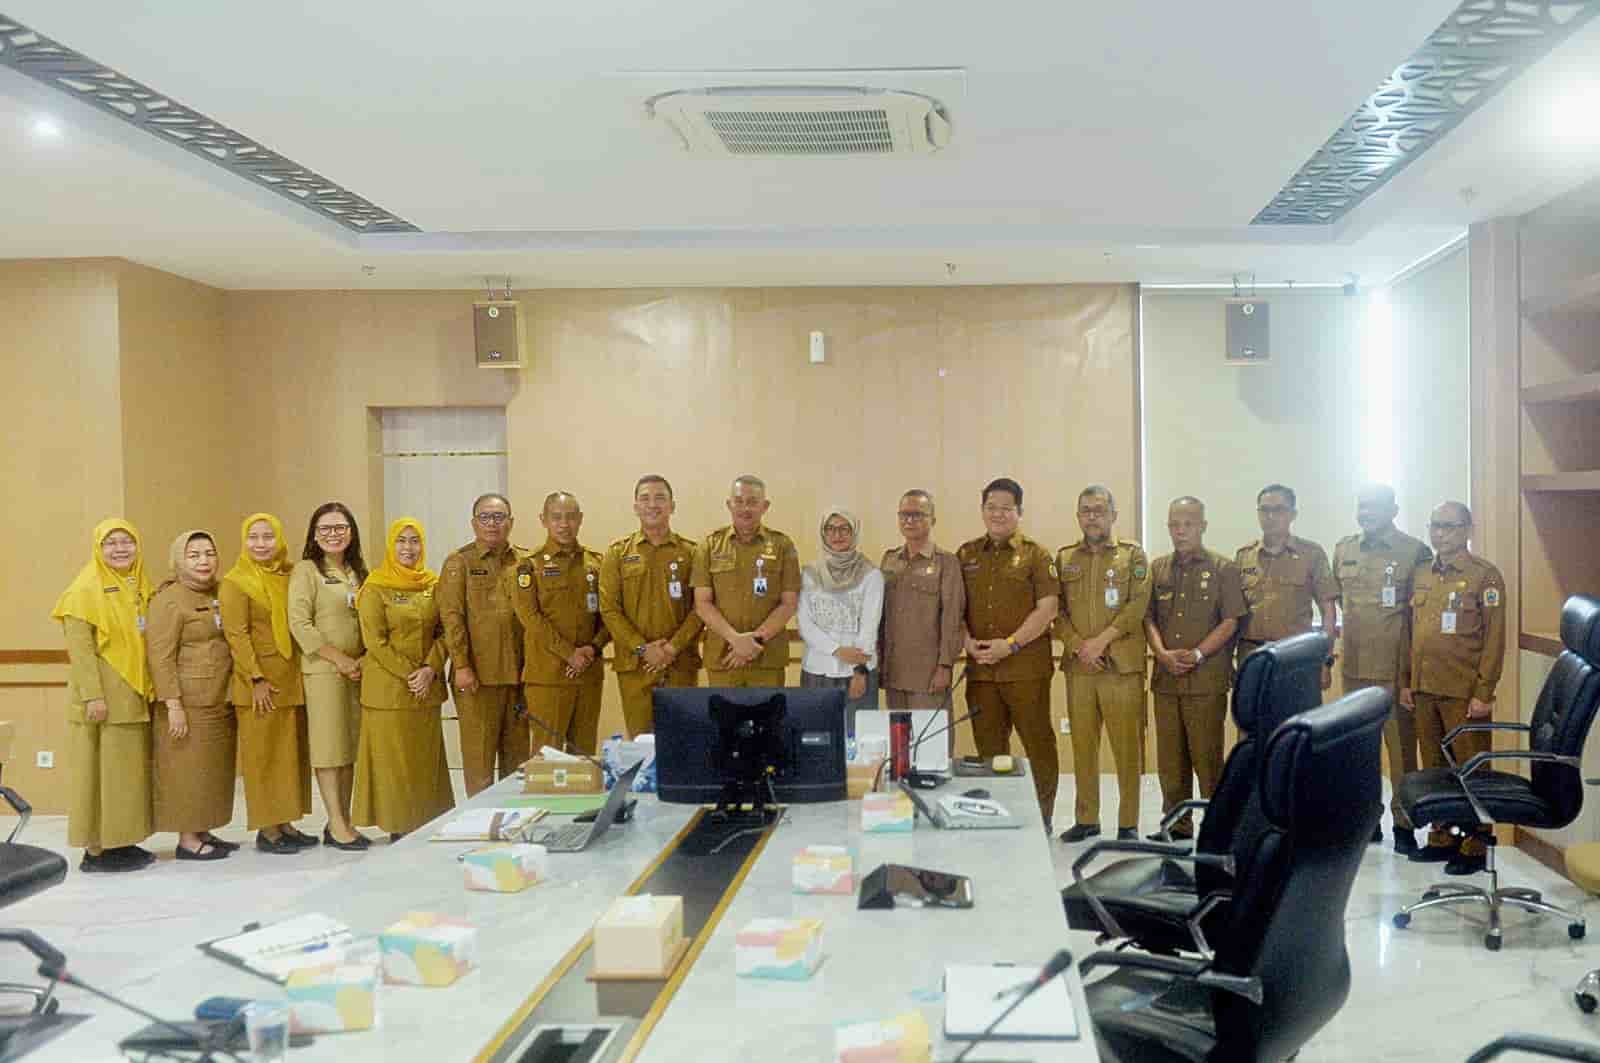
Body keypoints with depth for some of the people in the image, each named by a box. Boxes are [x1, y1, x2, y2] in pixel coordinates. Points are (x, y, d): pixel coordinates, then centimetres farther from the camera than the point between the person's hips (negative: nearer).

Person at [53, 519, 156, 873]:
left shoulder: (139, 586, 13)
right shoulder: (85, 589, -8)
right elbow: (79, 647, -15)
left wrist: (149, 689, 11)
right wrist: (93, 695, -20)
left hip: (134, 697, 7)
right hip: (101, 698, -7)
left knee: (129, 771, 9)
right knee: (100, 772, -3)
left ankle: (120, 842, 17)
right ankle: (95, 850, 2)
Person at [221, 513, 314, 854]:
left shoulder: (289, 577, 10)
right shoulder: (235, 583, -6)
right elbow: (237, 635, -11)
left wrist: (303, 673, 7)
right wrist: (257, 679, -17)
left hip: (292, 679, 6)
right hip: (260, 681, -6)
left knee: (292, 751, 9)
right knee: (263, 754, -1)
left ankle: (285, 822, 17)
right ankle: (267, 829, 5)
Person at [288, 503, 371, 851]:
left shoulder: (358, 570, 14)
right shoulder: (306, 570, -4)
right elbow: (299, 623, -12)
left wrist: (366, 659, 1)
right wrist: (340, 659, -12)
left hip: (358, 670, 6)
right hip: (323, 670, -6)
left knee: (352, 746, 8)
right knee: (329, 746, -2)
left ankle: (342, 821, 16)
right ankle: (337, 825, 3)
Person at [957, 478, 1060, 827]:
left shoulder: (1036, 555, 1)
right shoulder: (966, 555, 13)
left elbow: (1047, 608, -6)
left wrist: (1010, 644, -13)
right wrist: (967, 641, -4)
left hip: (1027, 669, -4)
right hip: (980, 669, 4)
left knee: (1038, 742, 0)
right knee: (988, 746, 9)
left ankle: (1043, 819, 11)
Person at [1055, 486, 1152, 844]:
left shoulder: (1133, 555, 4)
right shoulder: (1064, 558, 12)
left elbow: (1137, 606, -6)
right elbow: (1056, 610, 7)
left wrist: (1102, 640, -13)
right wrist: (1078, 645, -8)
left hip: (1122, 666, -3)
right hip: (1077, 667, 3)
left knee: (1127, 747, -1)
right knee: (1082, 746, 8)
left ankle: (1128, 824, 8)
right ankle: (1086, 819, 18)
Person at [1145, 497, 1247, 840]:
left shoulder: (1223, 569, 2)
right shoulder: (1158, 568, 14)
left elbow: (1230, 621, -3)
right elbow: (1148, 616, 11)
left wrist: (1197, 654, -13)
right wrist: (1163, 653, -6)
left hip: (1207, 678, -4)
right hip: (1165, 678, 4)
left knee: (1207, 755, -4)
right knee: (1169, 757, 7)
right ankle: (1176, 823, 17)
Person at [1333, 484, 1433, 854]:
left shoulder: (1415, 551, -5)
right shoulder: (1343, 550, 9)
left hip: (1396, 667, -5)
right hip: (1354, 666, 5)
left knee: (1402, 746, -1)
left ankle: (1404, 823, 8)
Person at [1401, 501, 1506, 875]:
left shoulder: (1486, 576, -5)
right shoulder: (1420, 575, 13)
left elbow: (1494, 638, -8)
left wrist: (1483, 693, -12)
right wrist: (1405, 681, 13)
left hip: (1464, 693, -6)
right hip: (1424, 690, 6)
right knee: (1433, 768, 12)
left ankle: (1474, 847, 11)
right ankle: (1442, 837, 23)